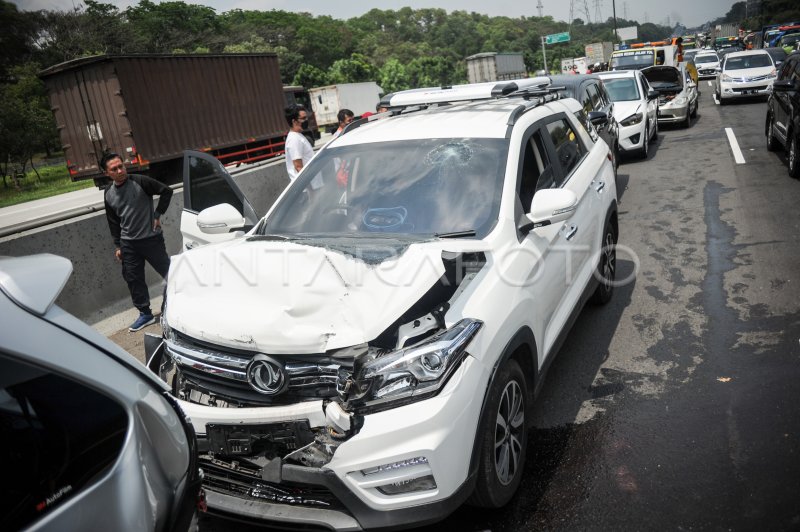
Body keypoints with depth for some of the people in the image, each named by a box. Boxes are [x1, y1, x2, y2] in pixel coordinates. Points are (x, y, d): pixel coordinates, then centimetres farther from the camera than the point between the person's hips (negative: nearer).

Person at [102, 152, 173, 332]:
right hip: (128, 243, 5)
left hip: (151, 238, -5)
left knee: (168, 272, 3)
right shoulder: (109, 194, 4)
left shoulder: (140, 182, -12)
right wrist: (117, 246, 10)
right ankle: (145, 314, 21)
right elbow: (113, 222, 12)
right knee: (133, 280, 8)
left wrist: (158, 214, -10)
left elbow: (166, 191, -8)